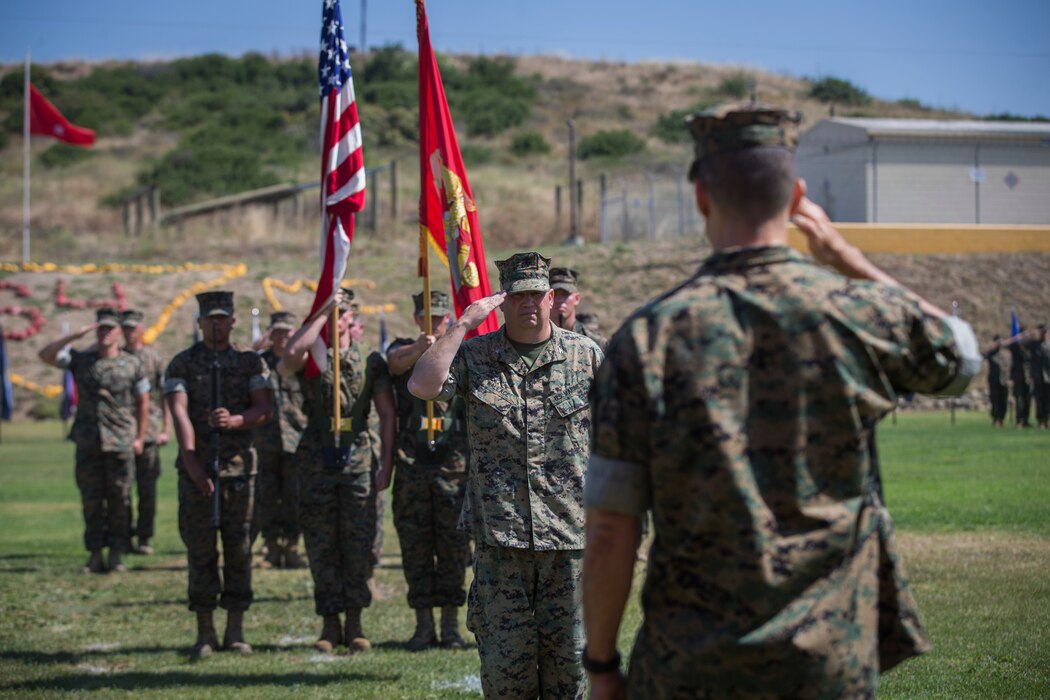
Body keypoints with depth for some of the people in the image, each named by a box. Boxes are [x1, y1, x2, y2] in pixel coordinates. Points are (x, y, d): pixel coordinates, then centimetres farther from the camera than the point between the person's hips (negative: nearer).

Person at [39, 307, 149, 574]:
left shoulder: (132, 364, 5)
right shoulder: (80, 360, 6)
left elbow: (143, 402, 11)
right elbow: (45, 355, -6)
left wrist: (140, 437, 7)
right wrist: (75, 335, -11)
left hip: (120, 443, -1)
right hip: (88, 443, 1)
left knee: (119, 500, 0)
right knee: (91, 500, 3)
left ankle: (116, 555, 8)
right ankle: (95, 555, 8)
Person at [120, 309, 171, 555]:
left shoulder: (154, 359, 3)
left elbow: (167, 397, 2)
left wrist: (166, 430, -6)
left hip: (148, 432, -2)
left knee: (147, 490, 0)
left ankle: (144, 539, 6)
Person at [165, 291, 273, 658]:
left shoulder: (251, 362, 10)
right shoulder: (182, 364, 4)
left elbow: (264, 409, 1)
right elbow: (179, 412, -8)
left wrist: (235, 420, -20)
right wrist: (190, 459, -20)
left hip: (239, 464, 1)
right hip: (197, 467, -1)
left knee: (239, 547, 2)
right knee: (200, 549, 0)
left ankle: (235, 631, 10)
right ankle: (204, 632, 7)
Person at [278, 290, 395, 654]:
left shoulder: (370, 361, 7)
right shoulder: (310, 359, 4)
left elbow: (387, 414, 6)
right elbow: (291, 354, -22)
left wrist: (387, 463, -2)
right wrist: (322, 314, -16)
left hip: (359, 461, 0)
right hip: (317, 463, 0)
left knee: (358, 545, 1)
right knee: (321, 546, 2)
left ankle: (354, 624, 10)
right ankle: (330, 624, 10)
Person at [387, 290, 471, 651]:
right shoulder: (404, 350, 9)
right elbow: (396, 362, -16)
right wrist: (419, 348, -36)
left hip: (454, 463, 0)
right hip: (412, 465, 0)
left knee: (454, 544, 0)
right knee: (414, 544, 2)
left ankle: (451, 623, 8)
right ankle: (423, 624, 9)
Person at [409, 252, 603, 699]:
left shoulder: (586, 356, 6)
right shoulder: (475, 356, 5)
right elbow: (422, 386, -14)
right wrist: (464, 323, -11)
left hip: (571, 534, 0)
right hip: (499, 536, 0)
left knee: (568, 653, 5)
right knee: (504, 654, 2)